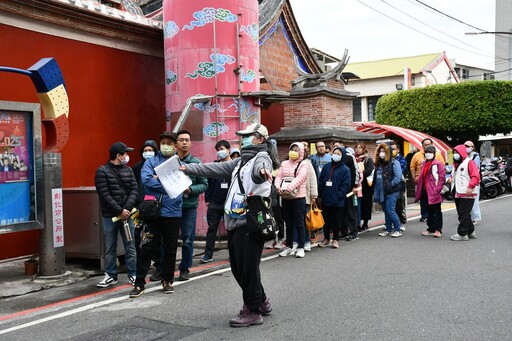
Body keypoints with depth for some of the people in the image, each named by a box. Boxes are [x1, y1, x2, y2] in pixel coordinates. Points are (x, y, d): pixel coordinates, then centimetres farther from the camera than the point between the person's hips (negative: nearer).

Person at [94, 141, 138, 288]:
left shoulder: (128, 170, 9)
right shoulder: (102, 171, -3)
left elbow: (134, 191, 2)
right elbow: (105, 195, -11)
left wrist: (127, 208, -12)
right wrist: (120, 211, -15)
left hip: (127, 214, 3)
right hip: (110, 216, -3)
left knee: (130, 246, 6)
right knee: (110, 248, 6)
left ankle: (132, 274, 15)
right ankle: (111, 275, 17)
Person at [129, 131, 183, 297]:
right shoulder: (151, 161, 5)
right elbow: (146, 179, -13)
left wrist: (160, 179, -14)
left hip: (173, 212, 2)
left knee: (170, 248, 11)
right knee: (147, 248, 1)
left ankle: (167, 280, 26)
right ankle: (139, 283, 10)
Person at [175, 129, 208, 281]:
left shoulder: (196, 163, 1)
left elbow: (204, 184, 1)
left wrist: (190, 190, -14)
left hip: (189, 206, 0)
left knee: (188, 239, 6)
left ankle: (185, 269, 20)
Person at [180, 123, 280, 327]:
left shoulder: (262, 157, -6)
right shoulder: (242, 161, 24)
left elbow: (260, 166, -32)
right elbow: (216, 169, 23)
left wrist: (262, 171, -56)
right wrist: (187, 168, 19)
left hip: (250, 223, -10)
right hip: (235, 222, 10)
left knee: (248, 268, -4)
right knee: (238, 268, 15)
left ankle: (253, 312, 9)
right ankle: (261, 301, 31)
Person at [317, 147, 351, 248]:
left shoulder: (345, 169, -3)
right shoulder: (326, 167, 9)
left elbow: (346, 185, -7)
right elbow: (320, 181, 10)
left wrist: (339, 196, -16)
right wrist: (319, 195, 5)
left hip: (337, 201, -4)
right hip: (325, 199, 4)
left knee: (336, 220, 5)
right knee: (326, 220, 12)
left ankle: (335, 239, 18)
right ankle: (326, 238, 26)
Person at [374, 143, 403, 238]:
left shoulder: (394, 163, -8)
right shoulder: (379, 164, 14)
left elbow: (398, 177, -15)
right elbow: (376, 177, 18)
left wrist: (390, 185, -19)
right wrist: (376, 192, 10)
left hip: (392, 192, -7)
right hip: (382, 192, 7)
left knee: (390, 211, -10)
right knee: (386, 211, 13)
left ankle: (398, 230, 2)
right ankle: (388, 230, 23)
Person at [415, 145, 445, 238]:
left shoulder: (438, 164, -10)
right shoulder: (424, 164, 14)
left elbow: (442, 177, -13)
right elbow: (421, 177, 18)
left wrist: (437, 190, -18)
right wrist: (419, 190, 12)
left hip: (434, 192, -7)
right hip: (426, 191, 8)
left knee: (437, 211, -1)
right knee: (429, 211, 15)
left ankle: (438, 230, 3)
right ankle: (431, 228, 23)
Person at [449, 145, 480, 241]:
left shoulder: (469, 162, -7)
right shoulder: (456, 164, 20)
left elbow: (476, 176, -16)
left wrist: (470, 187, -22)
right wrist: (452, 179, 12)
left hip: (466, 194, -9)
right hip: (458, 194, 9)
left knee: (464, 215, -7)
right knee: (461, 214, 12)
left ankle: (462, 234, -3)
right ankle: (470, 232, 22)